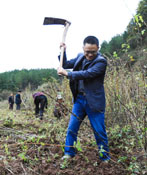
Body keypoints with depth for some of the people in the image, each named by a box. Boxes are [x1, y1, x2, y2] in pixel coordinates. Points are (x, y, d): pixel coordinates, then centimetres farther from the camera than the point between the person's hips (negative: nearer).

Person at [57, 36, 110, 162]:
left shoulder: (101, 61, -12)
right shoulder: (80, 57, 8)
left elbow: (87, 74, -24)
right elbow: (65, 64, 18)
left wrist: (67, 73, -21)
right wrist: (63, 51, 4)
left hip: (94, 101, -5)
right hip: (79, 99, 5)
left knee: (100, 131, 4)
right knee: (72, 128, 8)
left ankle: (105, 158, 21)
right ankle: (69, 153, 24)